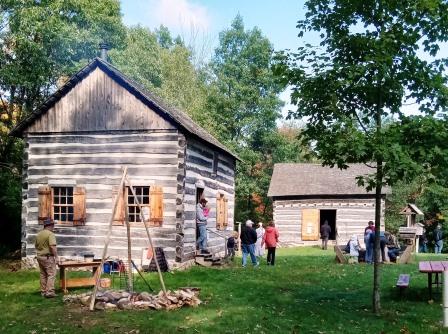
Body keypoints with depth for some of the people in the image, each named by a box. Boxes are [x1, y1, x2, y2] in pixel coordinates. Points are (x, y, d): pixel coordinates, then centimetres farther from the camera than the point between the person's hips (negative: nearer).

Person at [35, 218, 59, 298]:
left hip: (40, 257, 8)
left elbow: (36, 245, 19)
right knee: (51, 274, -5)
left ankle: (43, 291, 15)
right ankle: (49, 292, -12)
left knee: (43, 275, 13)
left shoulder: (38, 234, 11)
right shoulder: (50, 234, -14)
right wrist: (56, 257, -20)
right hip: (48, 257, -8)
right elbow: (52, 246, -22)